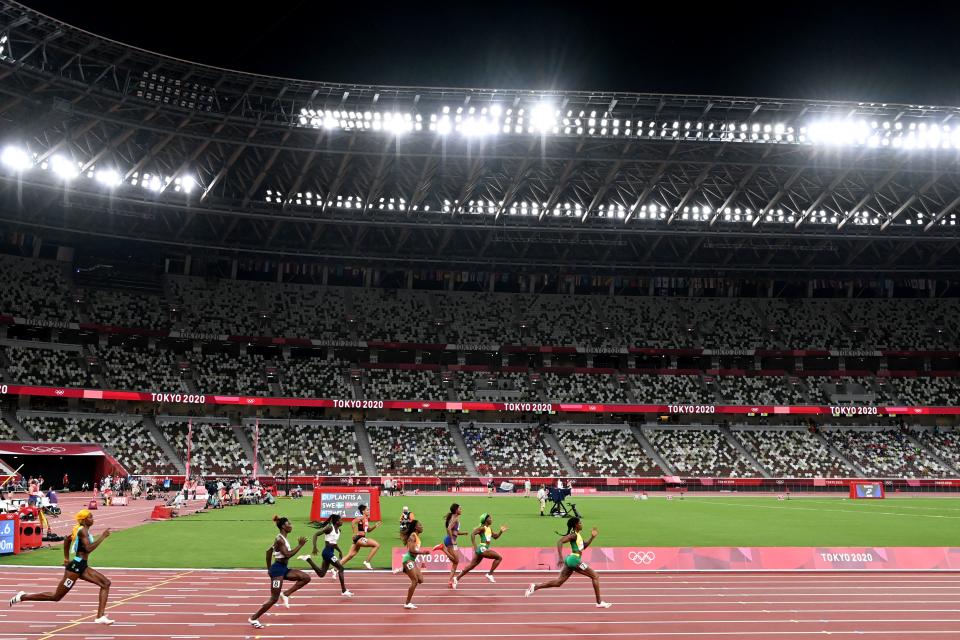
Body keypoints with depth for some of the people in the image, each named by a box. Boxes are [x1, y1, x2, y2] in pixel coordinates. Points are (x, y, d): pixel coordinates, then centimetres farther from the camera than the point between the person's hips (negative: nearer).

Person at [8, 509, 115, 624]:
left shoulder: (81, 529, 12)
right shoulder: (83, 530, -16)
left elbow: (67, 540, 25)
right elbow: (88, 549, -28)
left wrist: (66, 559, 28)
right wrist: (102, 537, -24)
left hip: (82, 567, 10)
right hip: (75, 567, -10)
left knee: (106, 583, 0)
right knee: (56, 597, 0)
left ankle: (100, 617, -4)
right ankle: (23, 597, 16)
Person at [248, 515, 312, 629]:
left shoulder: (282, 538, 11)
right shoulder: (280, 540, -18)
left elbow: (269, 550, 19)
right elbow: (288, 555, -26)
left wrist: (269, 568, 25)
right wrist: (300, 545, -21)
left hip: (283, 568, 9)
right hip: (278, 569, -9)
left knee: (306, 578, 0)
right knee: (274, 599, -4)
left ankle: (285, 594, 6)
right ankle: (253, 618, 9)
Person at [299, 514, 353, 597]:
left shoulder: (338, 530, 11)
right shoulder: (329, 527, -13)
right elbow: (316, 534, -15)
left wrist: (340, 551, 15)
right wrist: (314, 547, -22)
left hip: (330, 552, 9)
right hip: (327, 552, -9)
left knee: (321, 574, 13)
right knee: (341, 568, -8)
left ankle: (308, 559, 20)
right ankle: (344, 591, -3)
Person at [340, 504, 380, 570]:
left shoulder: (366, 518, 16)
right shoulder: (361, 518, -10)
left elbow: (368, 530, 25)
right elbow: (353, 522, -27)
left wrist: (374, 526, 10)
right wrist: (355, 533, -24)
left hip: (361, 539, 9)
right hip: (359, 538, -9)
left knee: (350, 555, 11)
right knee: (377, 545, -11)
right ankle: (367, 562, -6)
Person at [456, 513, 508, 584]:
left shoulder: (489, 529, 16)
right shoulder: (482, 528, -12)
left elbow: (495, 536, 23)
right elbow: (472, 534, -21)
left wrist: (501, 531, 7)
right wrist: (475, 546, -22)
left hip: (484, 549, 9)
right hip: (482, 548, -9)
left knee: (472, 565, 11)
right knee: (499, 557, -9)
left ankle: (458, 578, 15)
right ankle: (490, 574, -3)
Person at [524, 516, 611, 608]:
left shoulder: (577, 535, 15)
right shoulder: (573, 535, -14)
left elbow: (584, 546, 26)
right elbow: (560, 542, -25)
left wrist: (592, 537, 15)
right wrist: (561, 557, -31)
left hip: (571, 559, 10)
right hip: (575, 560, -10)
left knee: (559, 582, 8)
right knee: (595, 576, 1)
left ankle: (535, 587, 3)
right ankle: (599, 602, 5)